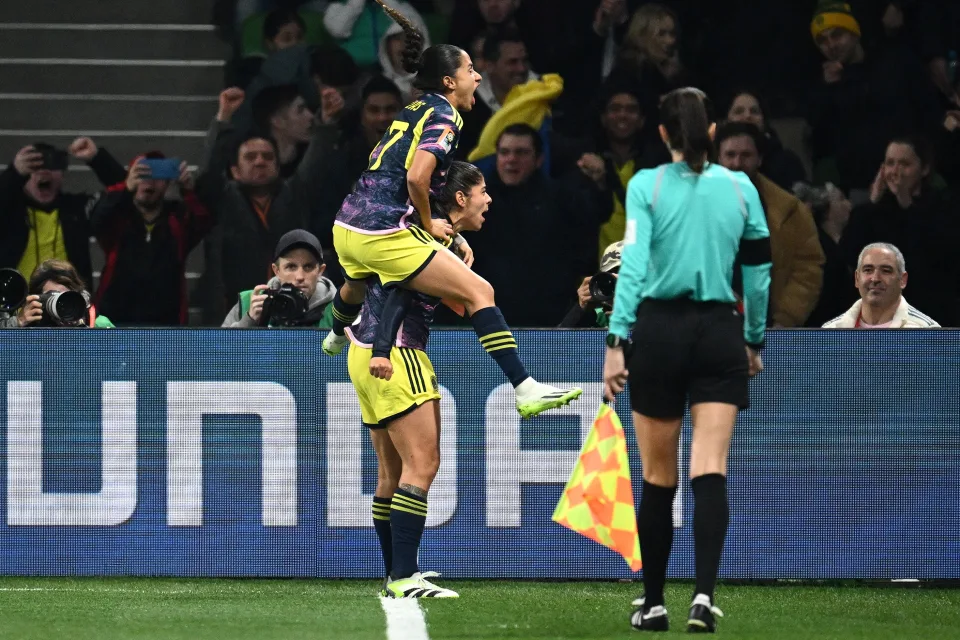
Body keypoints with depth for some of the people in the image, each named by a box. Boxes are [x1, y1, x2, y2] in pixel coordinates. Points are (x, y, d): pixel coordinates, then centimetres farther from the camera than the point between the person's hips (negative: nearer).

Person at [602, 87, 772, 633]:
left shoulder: (646, 186, -2)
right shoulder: (741, 189, 5)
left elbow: (633, 264, -11)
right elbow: (760, 273, 8)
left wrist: (616, 342, -13)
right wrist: (755, 340, 20)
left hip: (659, 331, -1)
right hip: (720, 334, 1)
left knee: (659, 479, 10)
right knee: (710, 473, -7)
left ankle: (653, 603, 17)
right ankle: (705, 593, -25)